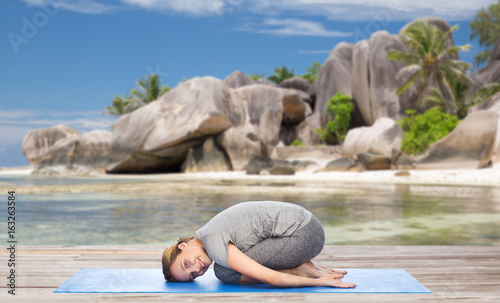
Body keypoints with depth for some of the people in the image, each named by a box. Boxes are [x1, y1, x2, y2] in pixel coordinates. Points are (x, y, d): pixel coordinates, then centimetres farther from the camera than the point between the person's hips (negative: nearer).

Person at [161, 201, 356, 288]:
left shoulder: (214, 245, -17)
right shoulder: (213, 232, 13)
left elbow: (271, 278, -21)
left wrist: (319, 282, -10)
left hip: (303, 234, -10)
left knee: (225, 272, -12)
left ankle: (301, 272, -4)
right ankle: (305, 269, 10)